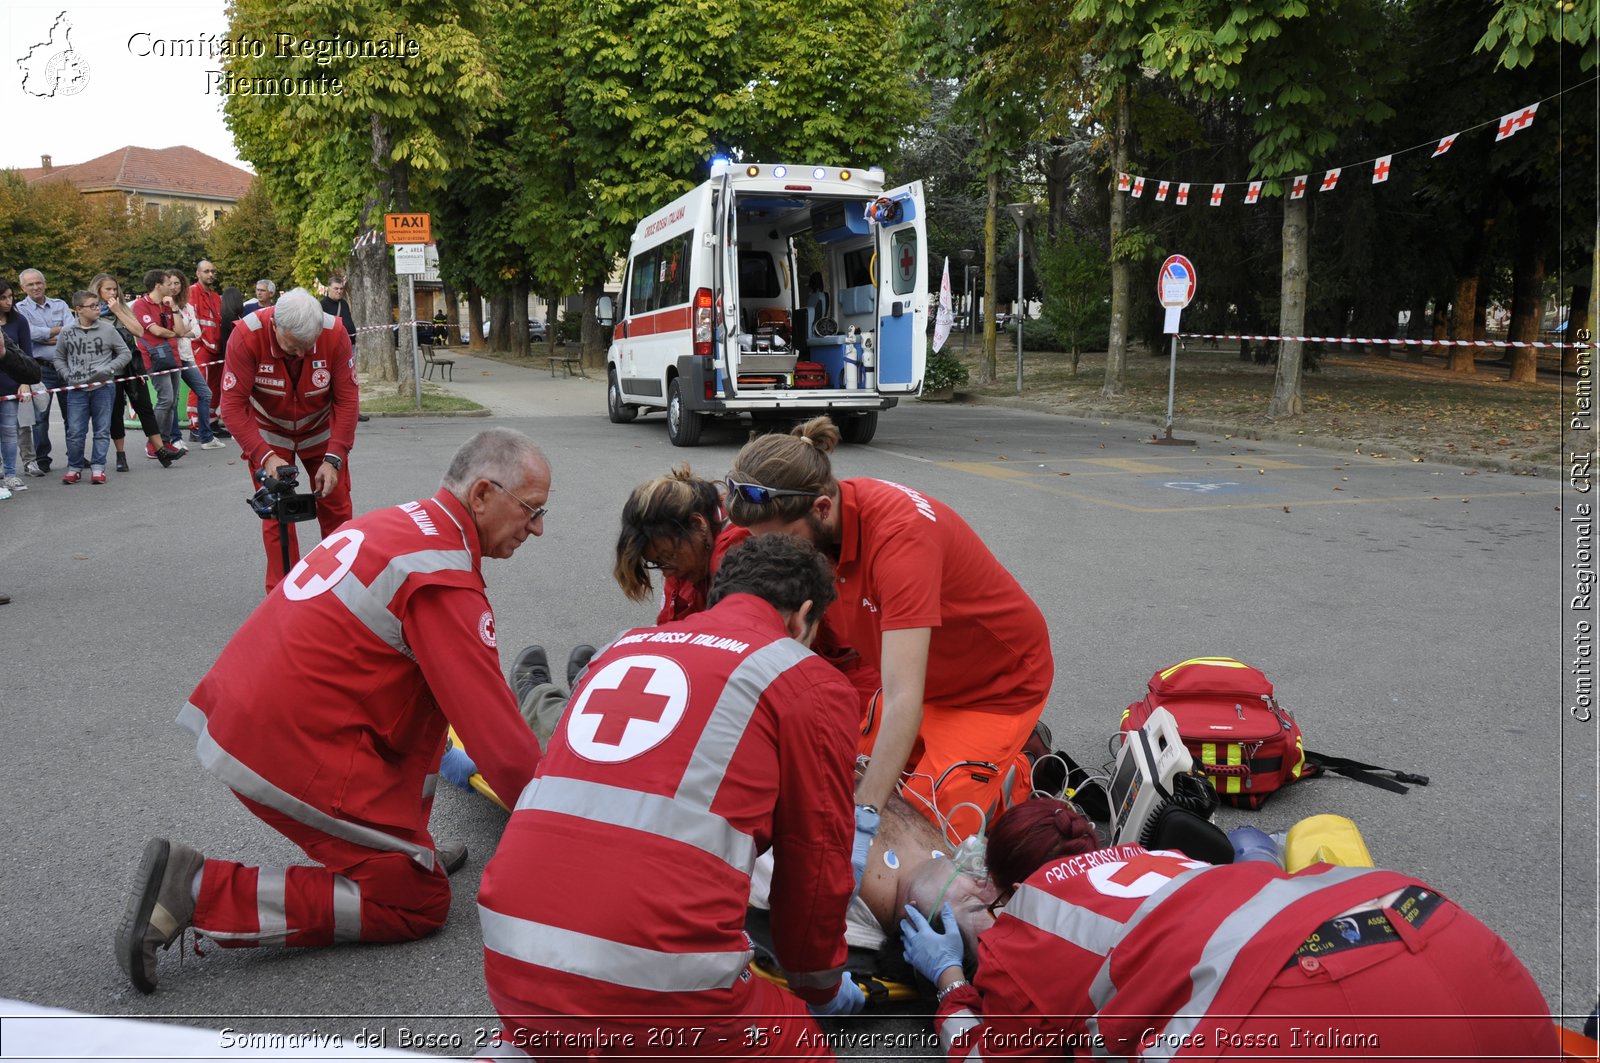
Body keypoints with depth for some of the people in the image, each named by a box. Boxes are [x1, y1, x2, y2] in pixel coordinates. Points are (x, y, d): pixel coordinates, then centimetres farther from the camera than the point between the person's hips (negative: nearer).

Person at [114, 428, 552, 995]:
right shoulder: (443, 579, -18)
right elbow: (495, 731, -18)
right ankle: (198, 892, -5)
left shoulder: (400, 521, 10)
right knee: (419, 903, 1)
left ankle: (405, 842, 18)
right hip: (293, 752, -10)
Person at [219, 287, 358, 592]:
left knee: (336, 508, 4)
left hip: (320, 430, 1)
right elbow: (233, 406, -26)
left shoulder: (335, 334, -27)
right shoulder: (246, 336, -30)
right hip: (268, 434, -1)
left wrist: (333, 459, -26)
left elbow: (346, 400, -20)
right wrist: (265, 456, -35)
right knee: (276, 515, -2)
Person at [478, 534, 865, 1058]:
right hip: (659, 987, -6)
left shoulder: (623, 647, 19)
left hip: (510, 963, 7)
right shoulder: (810, 681, 3)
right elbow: (817, 864, 9)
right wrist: (822, 985, 28)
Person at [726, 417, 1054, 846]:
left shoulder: (900, 534, -37)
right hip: (930, 681, 7)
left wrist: (864, 817, -44)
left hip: (999, 685, -7)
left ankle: (1017, 775, 14)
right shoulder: (816, 526, -16)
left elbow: (903, 699, -41)